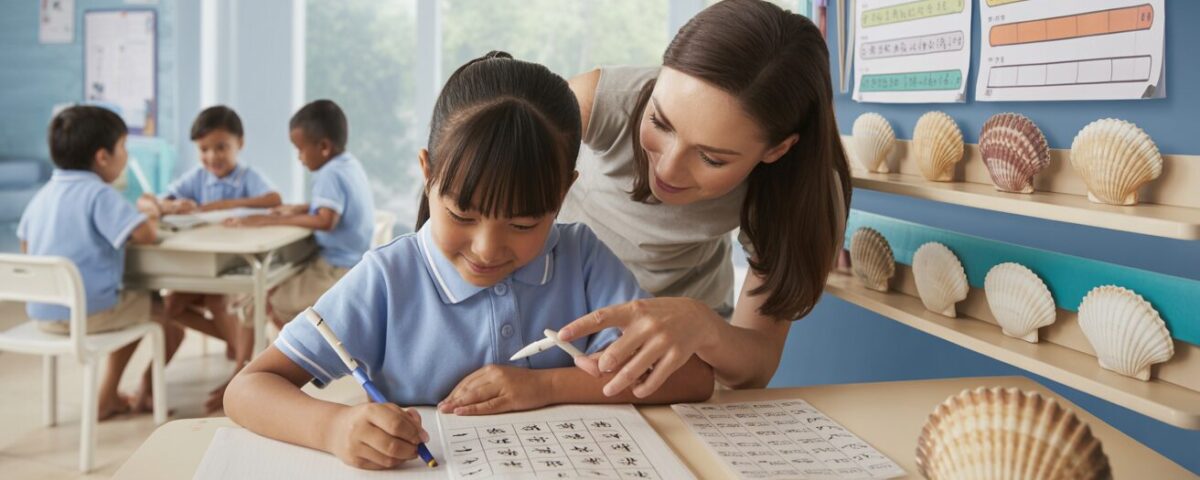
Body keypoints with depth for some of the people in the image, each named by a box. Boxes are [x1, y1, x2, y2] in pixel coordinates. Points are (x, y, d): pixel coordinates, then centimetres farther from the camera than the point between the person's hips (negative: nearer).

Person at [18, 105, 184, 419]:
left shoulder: (44, 194, 8)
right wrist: (151, 222, -4)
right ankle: (146, 393, 28)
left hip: (43, 313, 8)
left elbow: (26, 244, 19)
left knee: (137, 310, 30)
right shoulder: (99, 194, -18)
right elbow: (145, 234, -27)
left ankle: (109, 397, 29)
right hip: (88, 312, -8)